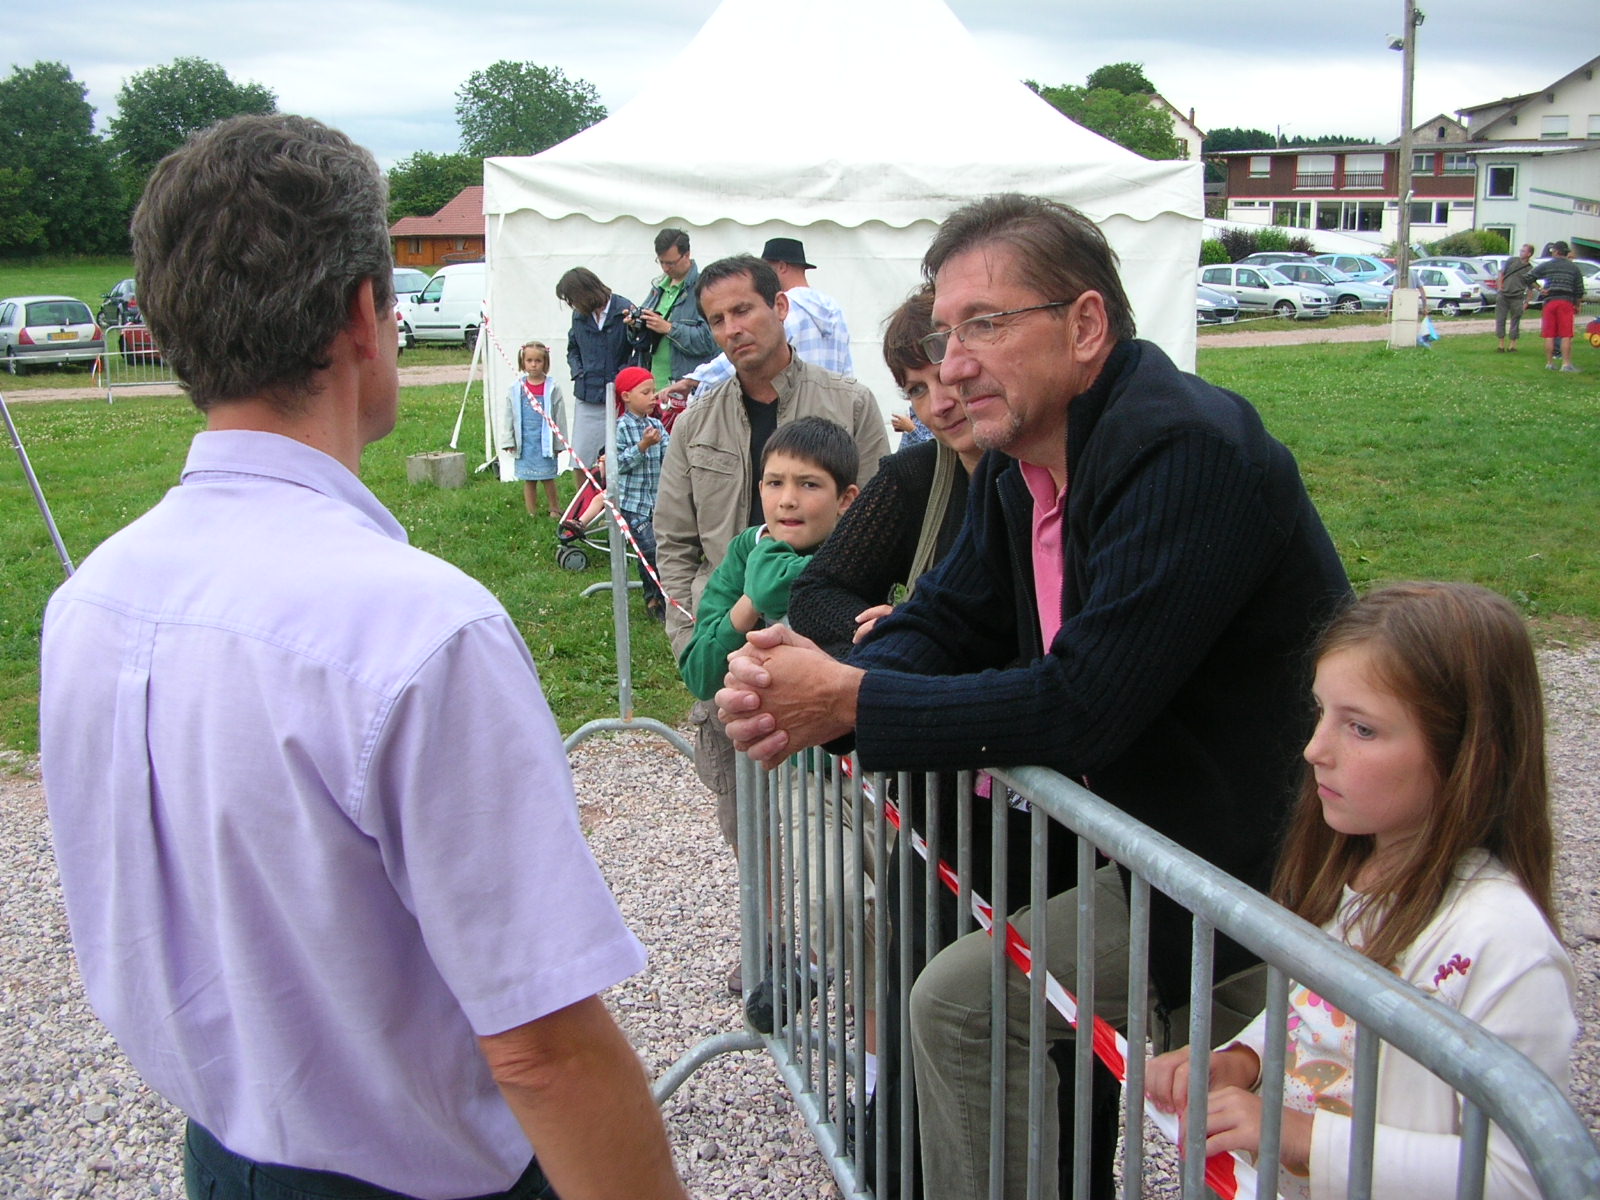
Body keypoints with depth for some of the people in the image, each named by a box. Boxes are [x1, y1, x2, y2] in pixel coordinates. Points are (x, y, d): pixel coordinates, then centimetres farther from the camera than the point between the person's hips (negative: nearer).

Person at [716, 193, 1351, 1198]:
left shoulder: (1189, 453, -27)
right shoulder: (1023, 455, 2)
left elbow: (1082, 707, -31)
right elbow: (948, 622, 5)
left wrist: (854, 703, -23)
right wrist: (808, 694, -16)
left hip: (1282, 871, -9)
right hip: (1163, 858, 9)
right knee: (956, 1002, 12)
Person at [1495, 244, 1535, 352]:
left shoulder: (1530, 269, 1)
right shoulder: (1512, 261, 5)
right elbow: (1502, 273, 11)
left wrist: (1527, 301, -3)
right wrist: (1500, 286, 0)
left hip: (1517, 298, -2)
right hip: (1503, 295, 2)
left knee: (1515, 321, 4)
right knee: (1500, 319, 3)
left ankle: (1512, 344, 15)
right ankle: (1501, 344, 12)